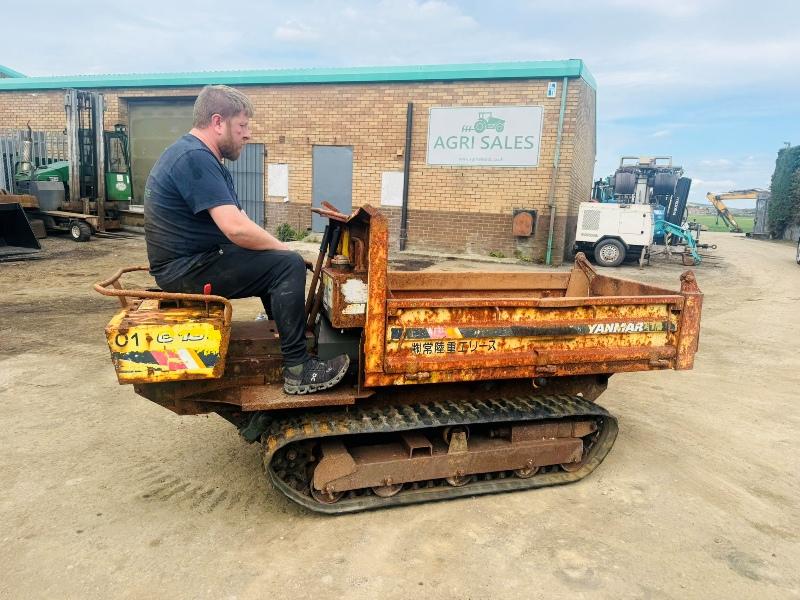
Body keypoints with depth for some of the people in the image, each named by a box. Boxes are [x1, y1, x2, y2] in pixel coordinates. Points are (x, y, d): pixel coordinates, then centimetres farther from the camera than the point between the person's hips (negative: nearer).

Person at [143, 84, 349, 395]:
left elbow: (237, 222, 12)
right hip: (187, 269, -11)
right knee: (289, 266, -17)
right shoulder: (194, 158, -20)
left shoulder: (204, 158, 14)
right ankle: (297, 369, -11)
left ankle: (289, 336, 23)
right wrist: (284, 250, -13)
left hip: (190, 260, 11)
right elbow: (237, 229, -28)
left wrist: (279, 248, 0)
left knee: (275, 260, 18)